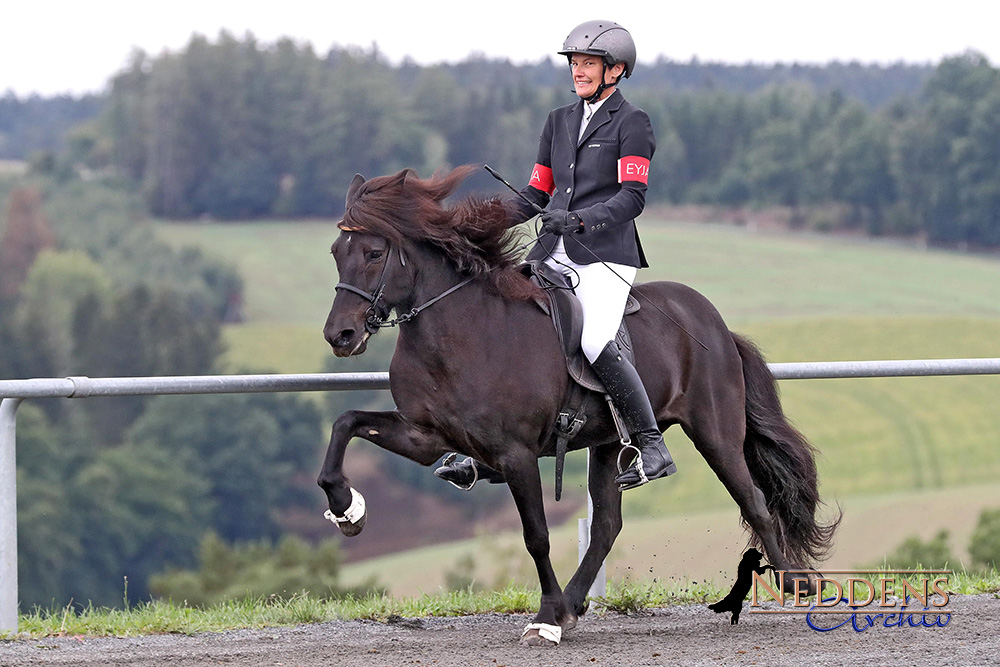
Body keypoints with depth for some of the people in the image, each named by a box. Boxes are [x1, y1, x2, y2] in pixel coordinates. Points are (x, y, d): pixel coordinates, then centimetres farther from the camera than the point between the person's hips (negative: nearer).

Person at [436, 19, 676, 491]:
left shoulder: (631, 123, 0)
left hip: (605, 255, -7)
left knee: (596, 345, -26)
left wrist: (579, 219, -26)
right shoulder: (559, 121, 20)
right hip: (553, 254, 7)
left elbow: (632, 197, -11)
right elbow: (537, 194, 20)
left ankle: (651, 448, -15)